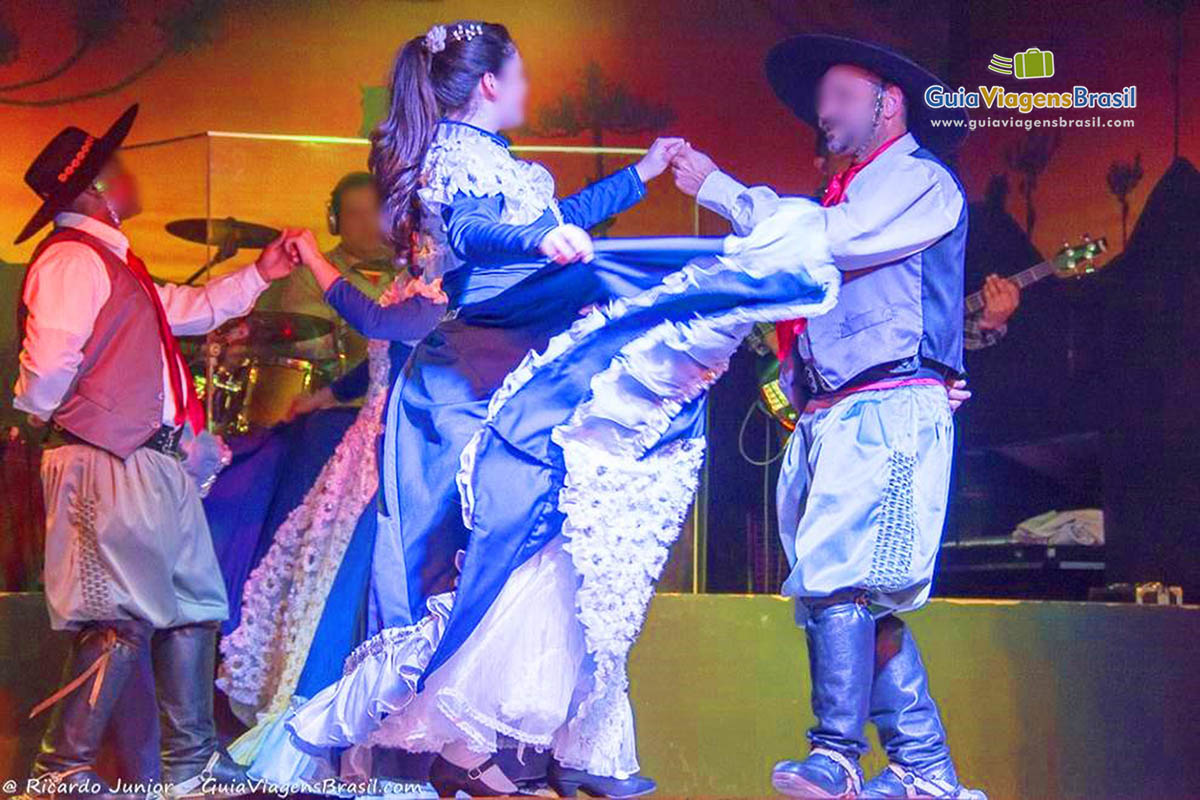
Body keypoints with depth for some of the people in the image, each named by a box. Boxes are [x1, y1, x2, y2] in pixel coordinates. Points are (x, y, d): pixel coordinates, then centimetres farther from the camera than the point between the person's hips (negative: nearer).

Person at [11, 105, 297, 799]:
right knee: (122, 620, -9)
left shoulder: (112, 263, 20)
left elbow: (187, 310, 31)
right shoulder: (73, 260, -15)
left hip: (153, 463, 11)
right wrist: (41, 417, -6)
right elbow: (49, 363, -25)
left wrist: (257, 276, 26)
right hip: (109, 467, -11)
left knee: (194, 604, 15)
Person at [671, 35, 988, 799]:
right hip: (831, 415, 9)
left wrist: (719, 187, -8)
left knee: (837, 582, -17)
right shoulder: (850, 198, 28)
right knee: (863, 595, 5)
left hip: (888, 411, -9)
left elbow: (823, 242, -14)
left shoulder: (921, 179, 0)